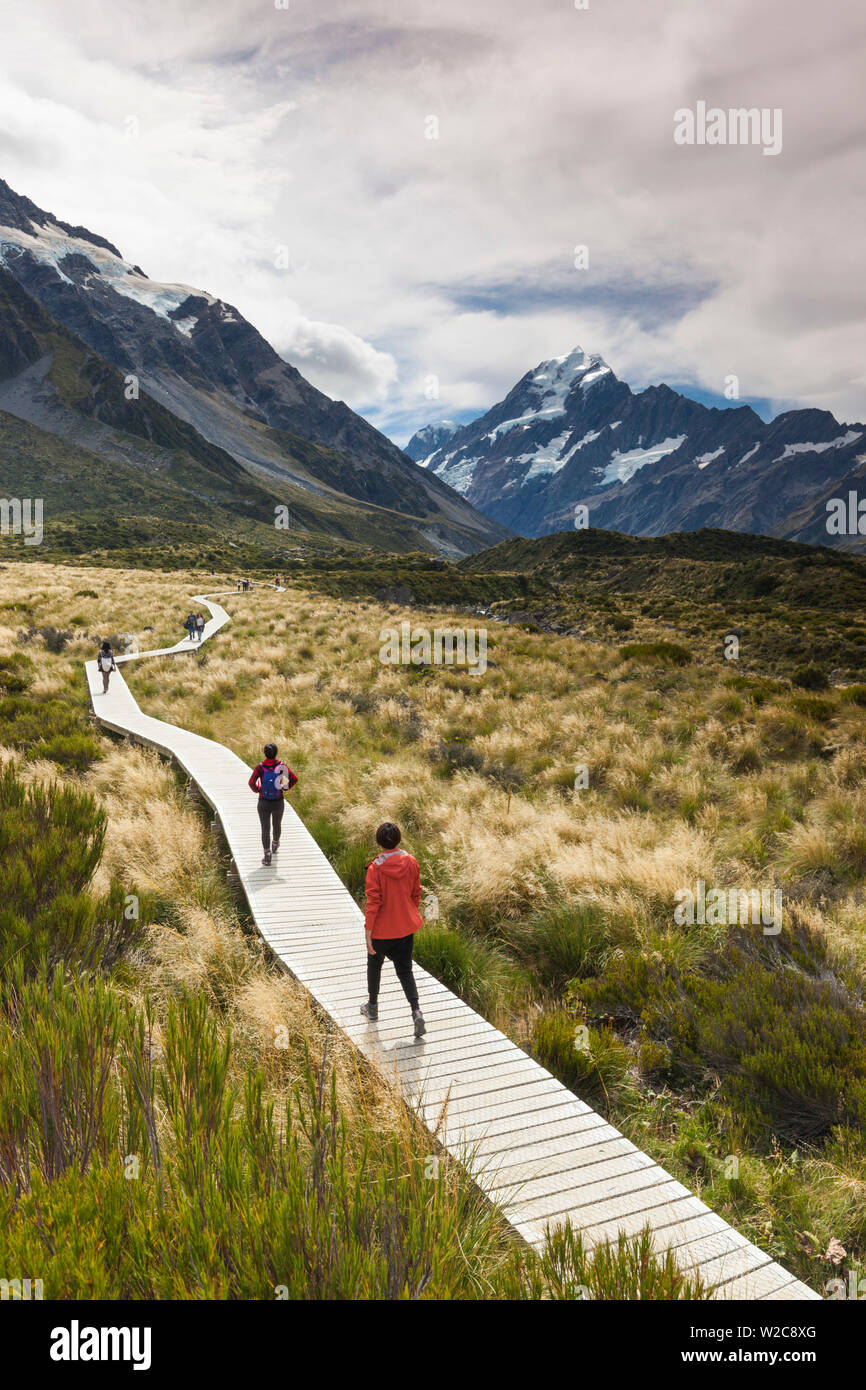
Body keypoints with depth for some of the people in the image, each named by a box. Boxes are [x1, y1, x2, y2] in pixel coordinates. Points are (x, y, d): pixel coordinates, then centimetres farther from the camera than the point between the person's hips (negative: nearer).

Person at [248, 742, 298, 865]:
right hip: (278, 803, 2)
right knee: (277, 825, 27)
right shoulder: (281, 766, -12)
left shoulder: (260, 767, -15)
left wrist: (256, 789, -2)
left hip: (264, 803, -2)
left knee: (265, 829, 6)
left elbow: (252, 782, -23)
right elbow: (294, 779, -16)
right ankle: (275, 845, 50)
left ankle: (267, 856, 2)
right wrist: (287, 788, 3)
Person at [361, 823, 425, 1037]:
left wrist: (368, 931, -12)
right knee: (405, 970, 11)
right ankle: (416, 1011, -6)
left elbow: (373, 902, -18)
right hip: (406, 927, 3)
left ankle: (372, 1007, 37)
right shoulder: (411, 862, -6)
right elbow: (416, 894, 4)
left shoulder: (376, 867, -19)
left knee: (374, 966, 21)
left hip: (382, 929, -3)